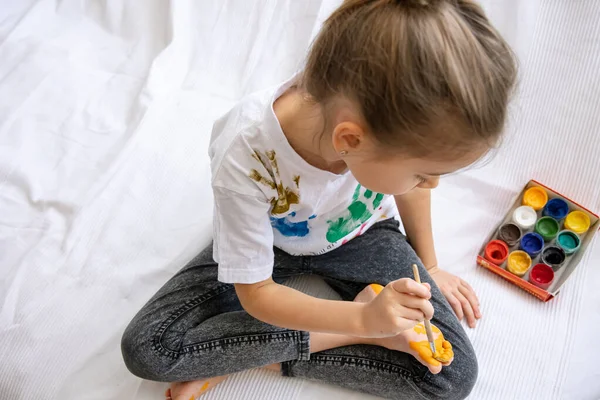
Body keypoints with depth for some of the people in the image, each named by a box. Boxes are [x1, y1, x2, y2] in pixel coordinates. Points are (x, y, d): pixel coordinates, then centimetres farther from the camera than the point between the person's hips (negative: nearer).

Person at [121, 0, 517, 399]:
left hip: (357, 234, 2)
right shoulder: (243, 157, -40)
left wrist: (428, 266, 7)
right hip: (268, 243, -1)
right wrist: (363, 319, -36)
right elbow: (256, 294, -25)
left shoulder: (393, 114, -31)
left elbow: (409, 187, -4)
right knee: (146, 348, -19)